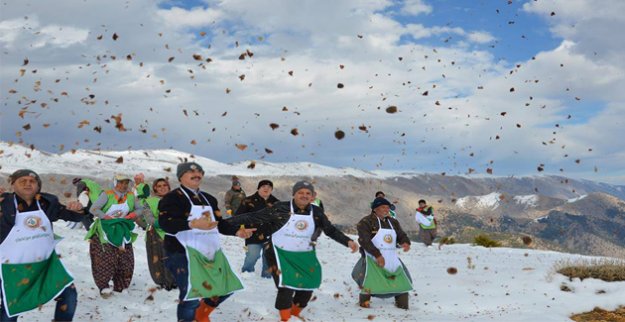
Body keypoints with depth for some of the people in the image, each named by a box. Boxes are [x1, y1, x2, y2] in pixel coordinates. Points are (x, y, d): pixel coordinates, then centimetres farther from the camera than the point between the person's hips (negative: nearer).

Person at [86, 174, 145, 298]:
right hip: (105, 230, -5)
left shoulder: (131, 196, 3)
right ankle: (104, 287, 1)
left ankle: (120, 287, 22)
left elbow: (140, 209, 11)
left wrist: (132, 215, -7)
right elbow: (93, 209, -15)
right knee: (104, 261, -10)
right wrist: (108, 217, -19)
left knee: (126, 260, 6)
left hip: (122, 230, 5)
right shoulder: (107, 195, -10)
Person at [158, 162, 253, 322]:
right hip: (184, 253, -8)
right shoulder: (172, 197, -7)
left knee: (226, 286, 13)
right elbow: (165, 223, -21)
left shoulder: (209, 199, 19)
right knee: (192, 294, -15)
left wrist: (237, 231, 7)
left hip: (210, 251, 8)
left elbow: (219, 222, 24)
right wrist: (193, 224, -33)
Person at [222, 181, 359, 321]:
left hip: (304, 255, 5)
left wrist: (348, 241, -4)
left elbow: (330, 230, 7)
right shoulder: (281, 208, -17)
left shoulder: (316, 212, -5)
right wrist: (224, 224, -21)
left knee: (307, 286, 10)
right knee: (286, 286, -16)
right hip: (281, 254, -5)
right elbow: (254, 218, -17)